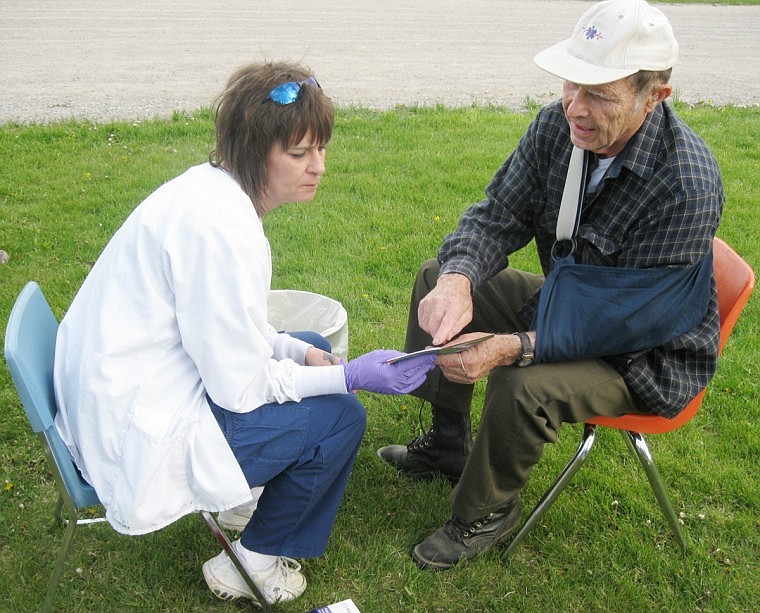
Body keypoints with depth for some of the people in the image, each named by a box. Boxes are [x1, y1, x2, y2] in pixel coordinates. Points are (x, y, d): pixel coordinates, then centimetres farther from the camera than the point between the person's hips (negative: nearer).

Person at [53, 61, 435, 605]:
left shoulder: (208, 189, 2)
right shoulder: (220, 225, -28)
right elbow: (241, 386, -22)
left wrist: (302, 352, 0)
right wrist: (351, 376, -15)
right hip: (140, 439, -10)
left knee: (314, 350, 16)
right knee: (340, 416, -6)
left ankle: (236, 498, 23)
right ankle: (255, 562, 13)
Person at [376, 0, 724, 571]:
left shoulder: (687, 185, -34)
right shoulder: (559, 126, -13)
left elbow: (631, 317, -32)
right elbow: (497, 216, -9)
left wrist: (514, 348, -41)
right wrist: (458, 280, -32)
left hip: (648, 351, -7)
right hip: (570, 302, 8)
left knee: (526, 386, -33)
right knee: (439, 279, 5)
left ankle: (486, 514, -1)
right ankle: (448, 443, 22)